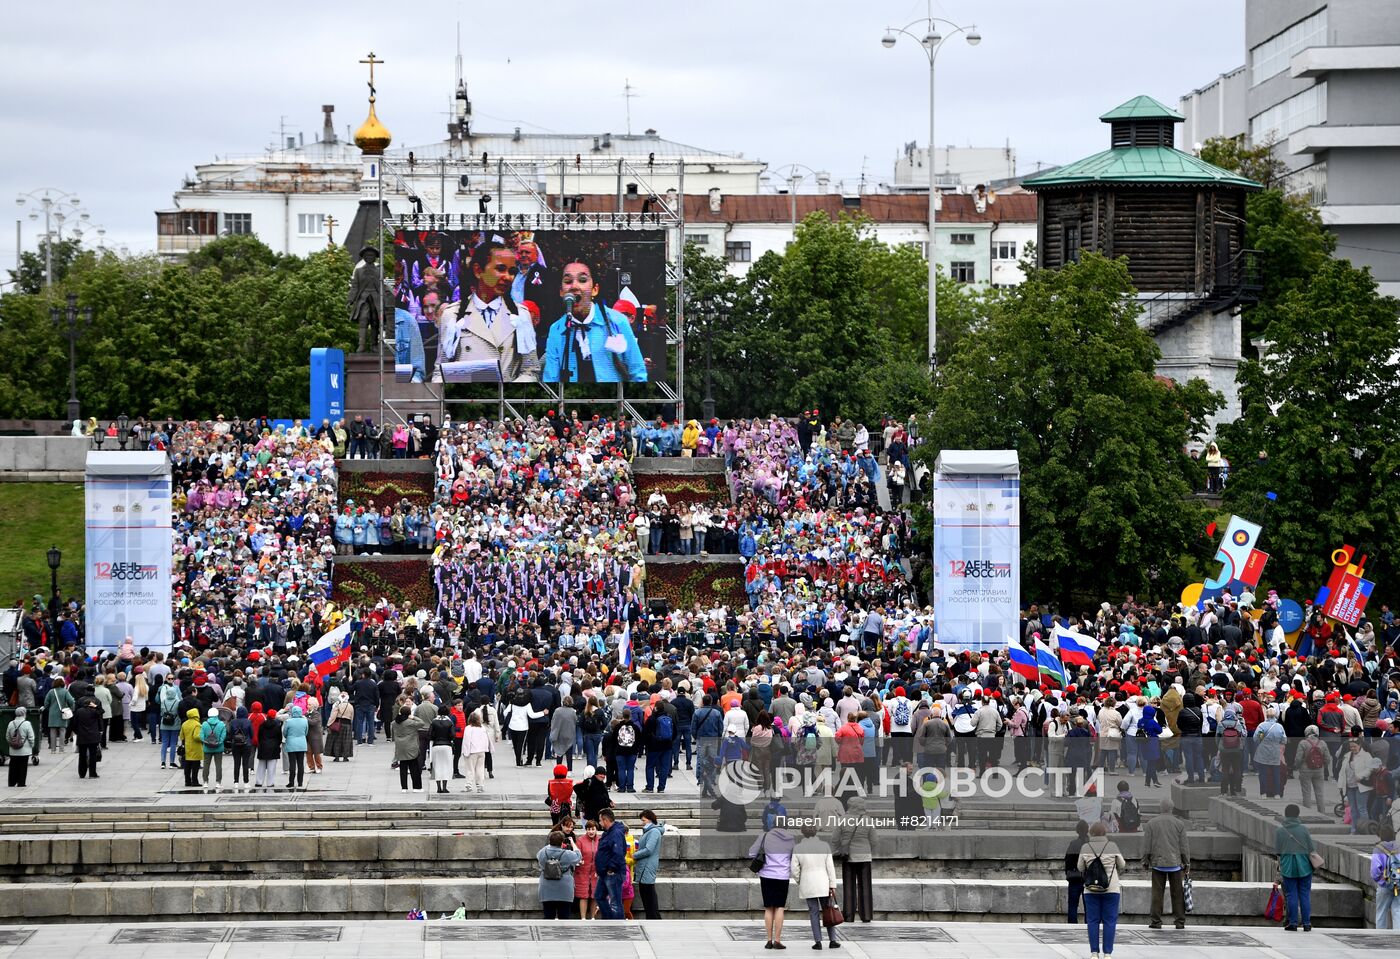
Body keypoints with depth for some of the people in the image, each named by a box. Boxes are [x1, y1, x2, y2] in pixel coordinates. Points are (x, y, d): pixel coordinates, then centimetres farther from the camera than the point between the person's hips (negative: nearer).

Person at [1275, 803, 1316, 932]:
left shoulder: (1280, 831, -3)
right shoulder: (1303, 829, -5)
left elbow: (1277, 850, 0)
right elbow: (1311, 848, -3)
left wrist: (1280, 865, 13)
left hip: (1288, 867, 0)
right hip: (1304, 866, 0)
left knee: (1291, 895, 5)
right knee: (1305, 894, 6)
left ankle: (1293, 923, 4)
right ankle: (1306, 923, 6)